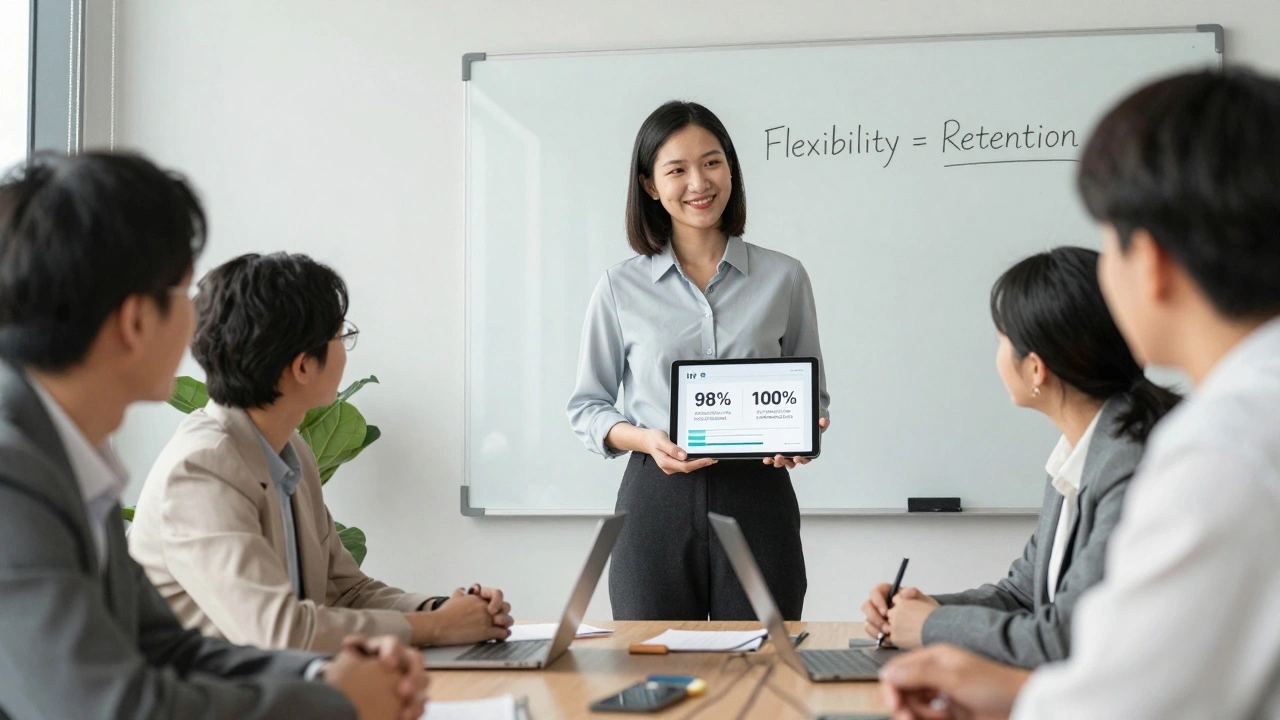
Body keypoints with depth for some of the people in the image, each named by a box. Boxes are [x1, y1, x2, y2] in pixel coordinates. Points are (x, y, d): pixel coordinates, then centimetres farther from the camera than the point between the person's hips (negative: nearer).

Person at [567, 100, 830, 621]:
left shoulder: (784, 278, 7)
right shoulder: (621, 288, 6)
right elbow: (586, 406, 10)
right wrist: (646, 439, -9)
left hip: (756, 496, 0)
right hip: (657, 499, 0)